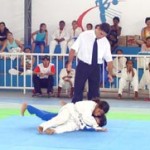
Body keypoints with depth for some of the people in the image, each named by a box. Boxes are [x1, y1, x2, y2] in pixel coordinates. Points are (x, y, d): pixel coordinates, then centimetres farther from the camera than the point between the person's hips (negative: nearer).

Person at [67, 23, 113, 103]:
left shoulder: (105, 42, 0)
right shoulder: (84, 35, -8)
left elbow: (109, 59, 3)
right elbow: (73, 49, -7)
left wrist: (110, 74, 3)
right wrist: (70, 62, -13)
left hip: (95, 68, 3)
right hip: (83, 66, -3)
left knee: (94, 91, 8)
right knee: (78, 89, -2)